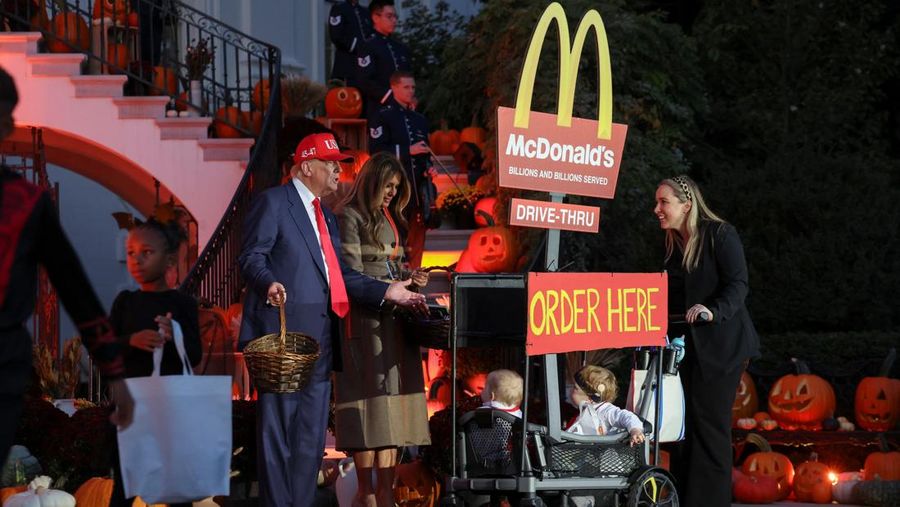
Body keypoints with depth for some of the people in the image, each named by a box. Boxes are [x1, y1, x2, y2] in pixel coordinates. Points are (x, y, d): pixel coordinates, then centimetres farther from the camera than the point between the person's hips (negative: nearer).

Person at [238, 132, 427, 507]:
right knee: (277, 430, -6)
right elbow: (251, 256, -10)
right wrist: (269, 283, -31)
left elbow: (339, 274, 18)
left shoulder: (326, 216, 25)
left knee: (311, 437, 9)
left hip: (319, 337, 9)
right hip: (283, 332, -9)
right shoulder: (272, 202, -1)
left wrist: (386, 291, 7)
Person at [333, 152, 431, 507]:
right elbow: (353, 275, -9)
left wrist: (410, 279, 2)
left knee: (393, 400, 3)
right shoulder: (351, 216, -4)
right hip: (366, 319, -8)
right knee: (370, 399, -8)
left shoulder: (391, 219, 20)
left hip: (393, 320, 8)